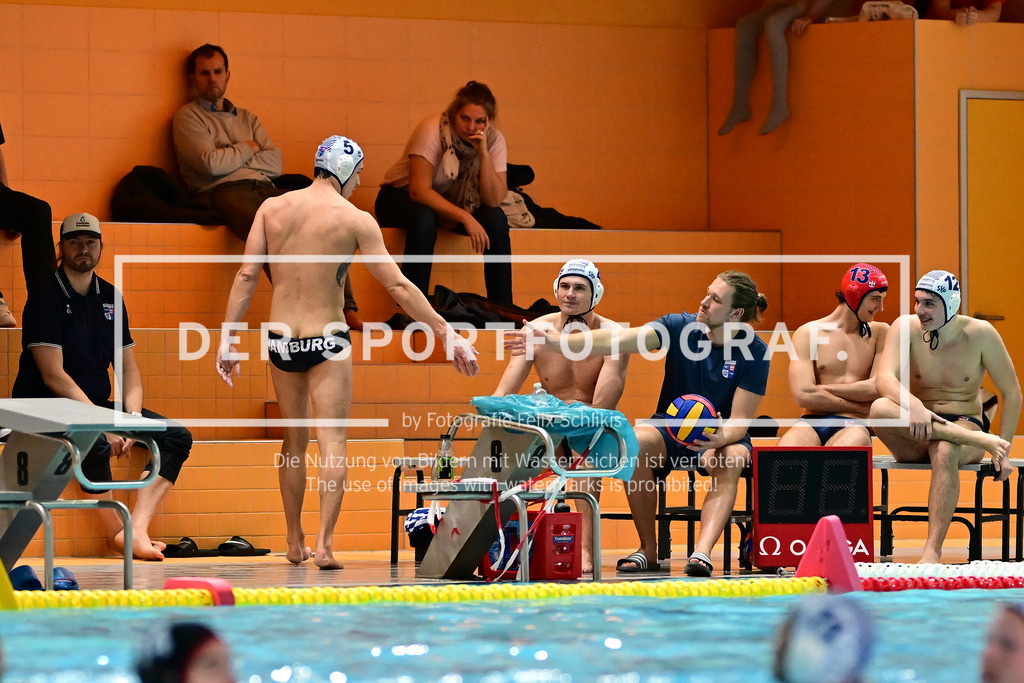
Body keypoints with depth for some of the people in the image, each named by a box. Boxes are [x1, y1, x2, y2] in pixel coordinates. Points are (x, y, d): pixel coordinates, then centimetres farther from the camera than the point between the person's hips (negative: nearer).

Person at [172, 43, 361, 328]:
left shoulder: (246, 118, 29)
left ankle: (346, 309, -30)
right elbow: (210, 163, -6)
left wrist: (229, 158, 2)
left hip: (265, 187, 6)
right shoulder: (188, 117, 12)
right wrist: (247, 150, 10)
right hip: (225, 191, -6)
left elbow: (275, 162, 14)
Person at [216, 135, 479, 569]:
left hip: (281, 339, 4)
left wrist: (227, 337, 3)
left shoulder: (272, 208, 2)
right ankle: (324, 544, -16)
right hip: (327, 340, -4)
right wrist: (446, 333, -4)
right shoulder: (355, 220, -7)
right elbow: (398, 286, -8)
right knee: (332, 443, -3)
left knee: (294, 441, 18)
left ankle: (295, 543, 25)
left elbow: (247, 275, -1)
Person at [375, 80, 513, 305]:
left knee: (496, 219, -23)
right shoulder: (432, 130, -26)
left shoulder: (494, 140, -13)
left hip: (452, 204, 4)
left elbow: (493, 200, -22)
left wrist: (484, 154, -32)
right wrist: (465, 218, -39)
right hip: (402, 198, -4)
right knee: (424, 218, -38)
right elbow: (419, 190, -33)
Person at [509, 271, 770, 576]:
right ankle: (648, 550, -23)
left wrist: (719, 439, -37)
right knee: (636, 441, -33)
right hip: (670, 429, 1)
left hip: (719, 437, -1)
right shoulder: (680, 327, -7)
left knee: (732, 459, -37)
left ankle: (702, 552, -48)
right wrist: (556, 342, -29)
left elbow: (740, 422, -14)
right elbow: (619, 340, -18)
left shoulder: (754, 351, -11)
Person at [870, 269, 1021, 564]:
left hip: (965, 424, -2)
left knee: (945, 452, -40)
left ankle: (933, 550, -40)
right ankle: (979, 439, -36)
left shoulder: (980, 334, -6)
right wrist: (913, 405, -40)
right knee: (880, 409, -33)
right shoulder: (905, 327, -4)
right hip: (915, 440, 2)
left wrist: (1003, 452, -7)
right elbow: (884, 379, -19)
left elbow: (1012, 393, 0)